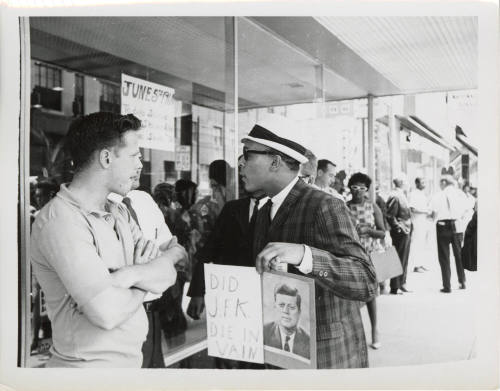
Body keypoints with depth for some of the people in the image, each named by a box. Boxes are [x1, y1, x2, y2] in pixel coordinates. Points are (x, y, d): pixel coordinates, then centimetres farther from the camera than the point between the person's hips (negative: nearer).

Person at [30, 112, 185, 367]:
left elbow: (167, 274, -3)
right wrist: (144, 283, -9)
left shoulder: (119, 212, 5)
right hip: (89, 363, -8)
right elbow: (107, 312, -28)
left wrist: (131, 274, -22)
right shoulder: (60, 221, -21)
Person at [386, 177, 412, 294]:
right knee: (399, 260, -2)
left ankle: (401, 283, 27)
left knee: (404, 259, 16)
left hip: (405, 232, 10)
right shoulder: (395, 196, -18)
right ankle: (395, 288, 5)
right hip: (400, 232, -10)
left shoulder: (401, 194, 13)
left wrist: (407, 227, 14)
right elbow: (390, 216, -21)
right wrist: (399, 227, -18)